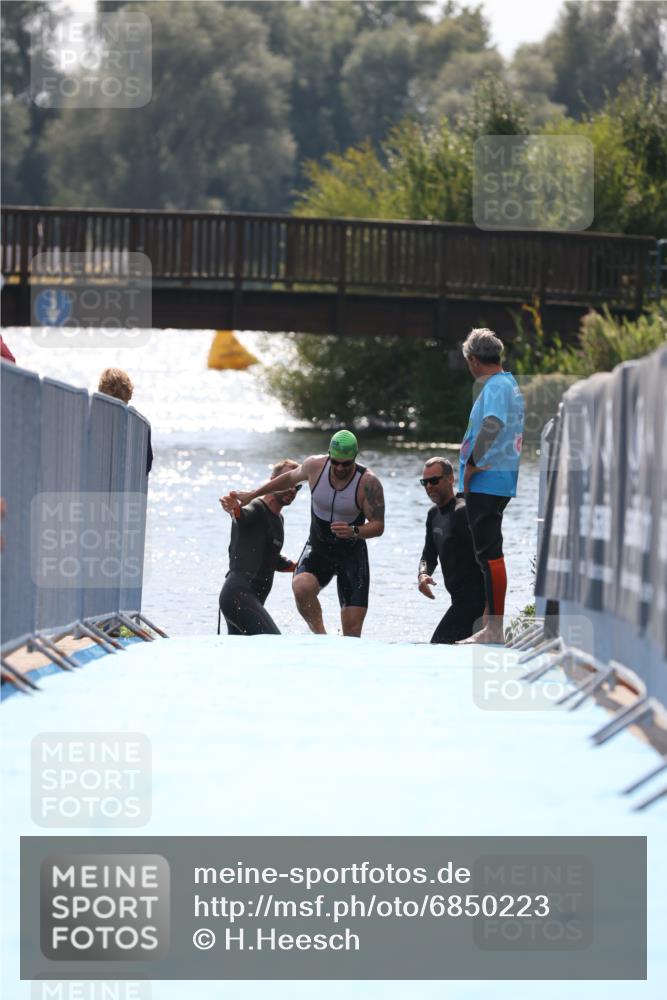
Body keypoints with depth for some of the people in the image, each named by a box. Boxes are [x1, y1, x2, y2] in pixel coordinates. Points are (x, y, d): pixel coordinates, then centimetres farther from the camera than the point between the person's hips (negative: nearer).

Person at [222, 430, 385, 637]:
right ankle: (320, 635, -14)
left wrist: (354, 532, -38)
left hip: (352, 555, -1)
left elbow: (378, 525, -17)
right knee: (301, 586, -32)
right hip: (317, 549, 1)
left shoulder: (369, 483, -19)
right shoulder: (315, 466, -10)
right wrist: (251, 495, 17)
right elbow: (291, 478, 12)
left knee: (352, 627, -8)